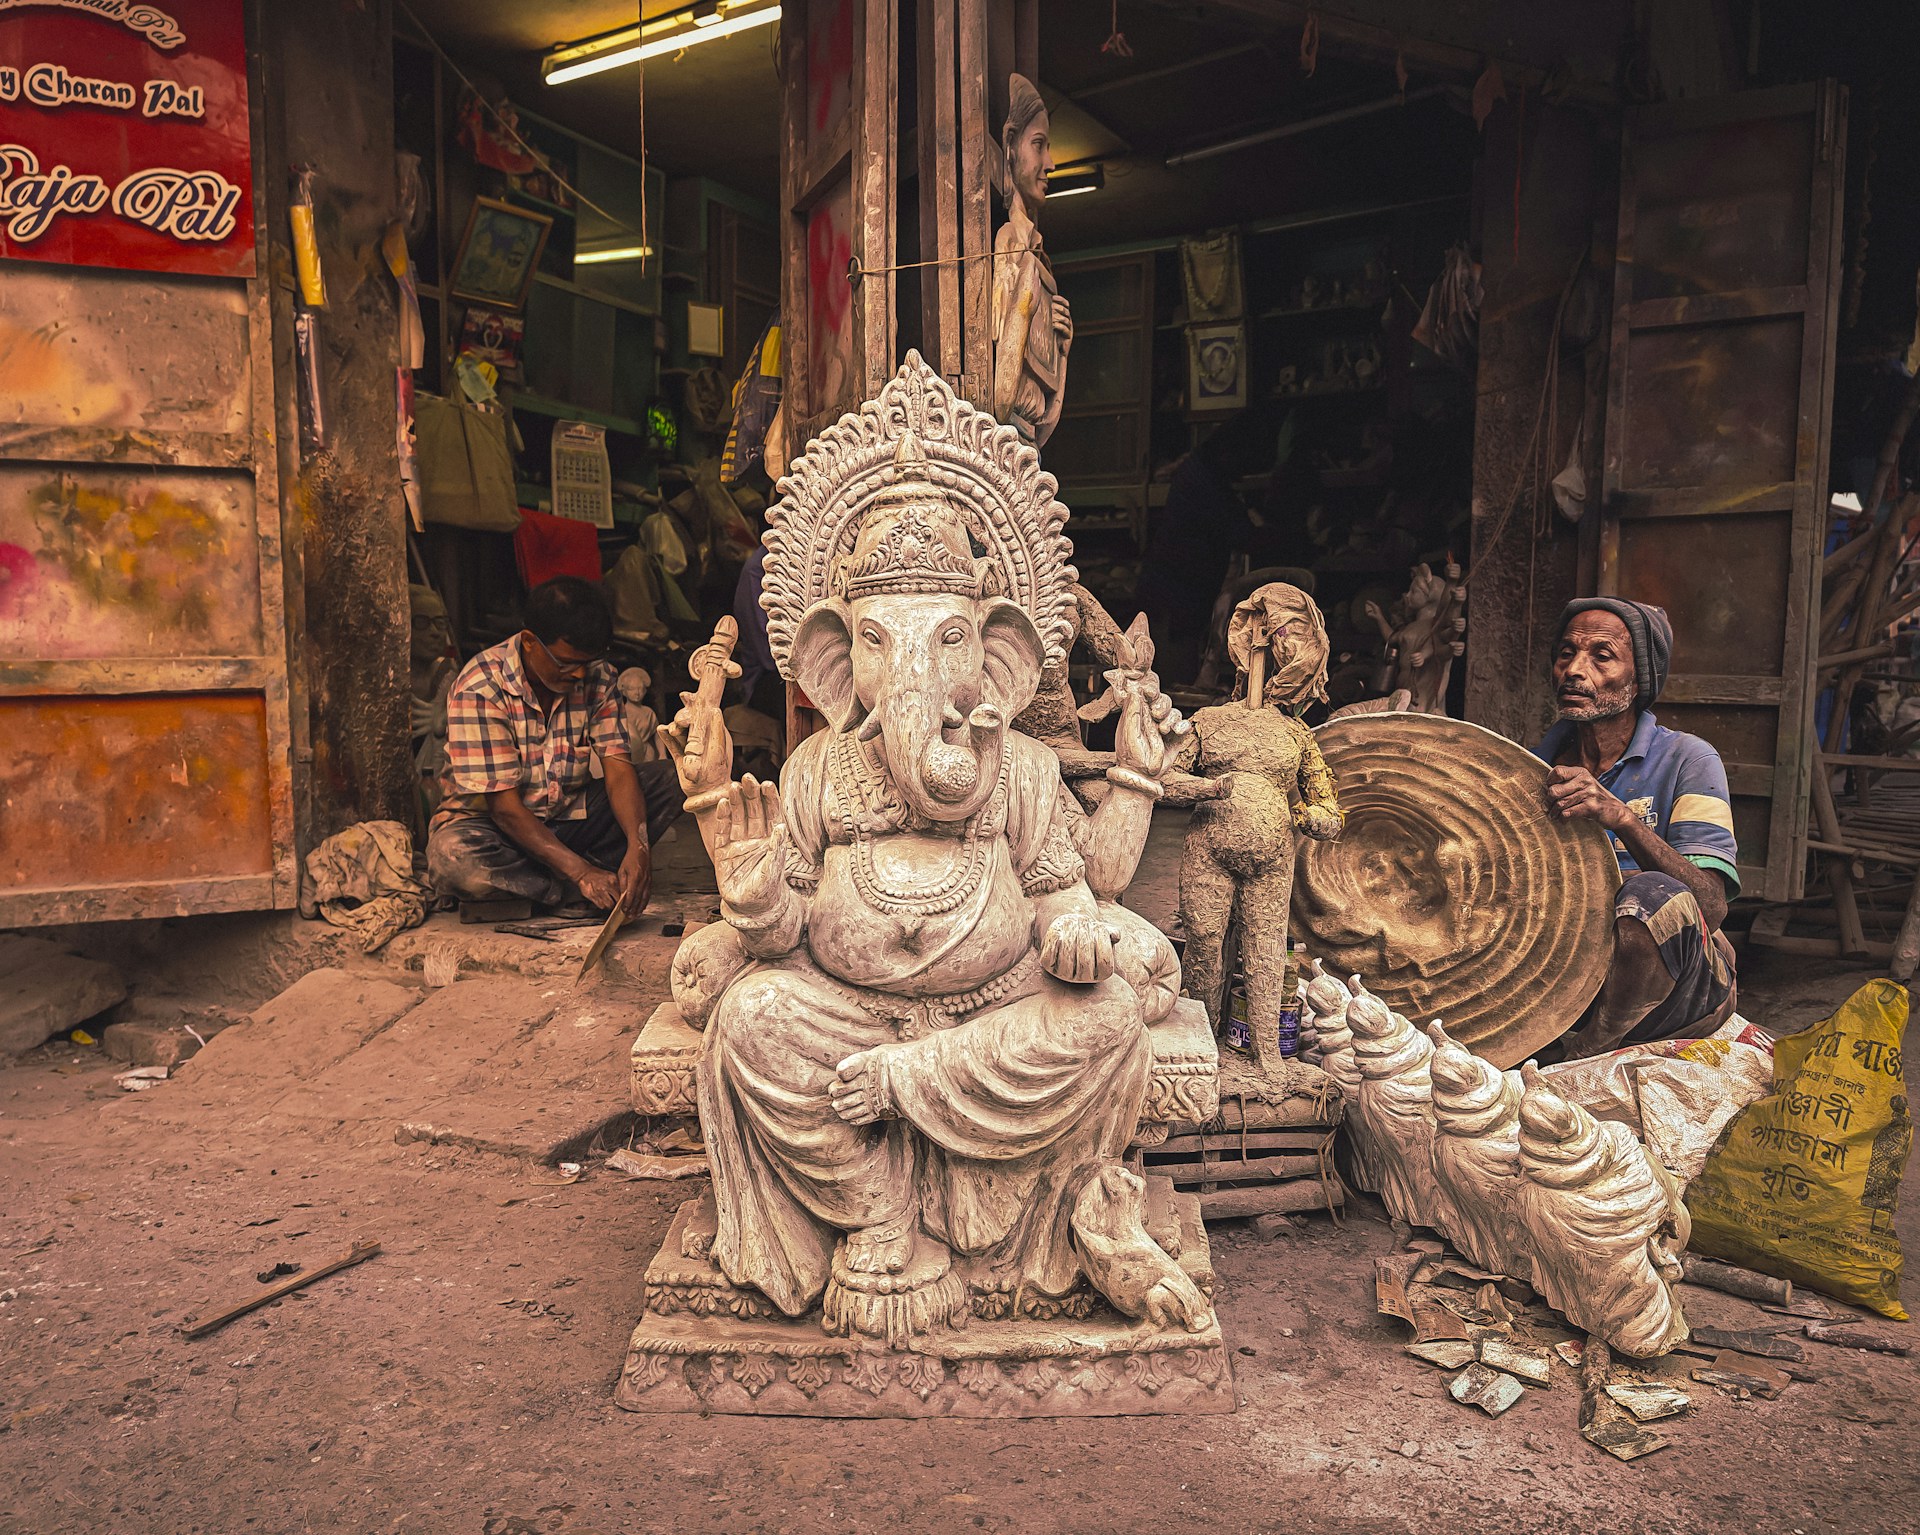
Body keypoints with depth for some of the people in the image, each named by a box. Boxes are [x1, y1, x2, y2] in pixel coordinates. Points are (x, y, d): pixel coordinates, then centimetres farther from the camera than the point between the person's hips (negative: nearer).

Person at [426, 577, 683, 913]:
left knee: (666, 781, -14)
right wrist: (581, 872, -31)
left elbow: (618, 768, -13)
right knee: (452, 858, -39)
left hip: (567, 816, 4)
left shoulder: (597, 677, -7)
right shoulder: (479, 689, -23)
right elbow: (505, 807, -24)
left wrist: (638, 846, -33)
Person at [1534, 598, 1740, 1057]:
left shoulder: (1685, 761, -5)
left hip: (1682, 989, -3)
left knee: (1655, 896, -35)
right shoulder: (1538, 763, 7)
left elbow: (1711, 908, -19)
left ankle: (1573, 1062, -20)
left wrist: (1622, 818, -33)